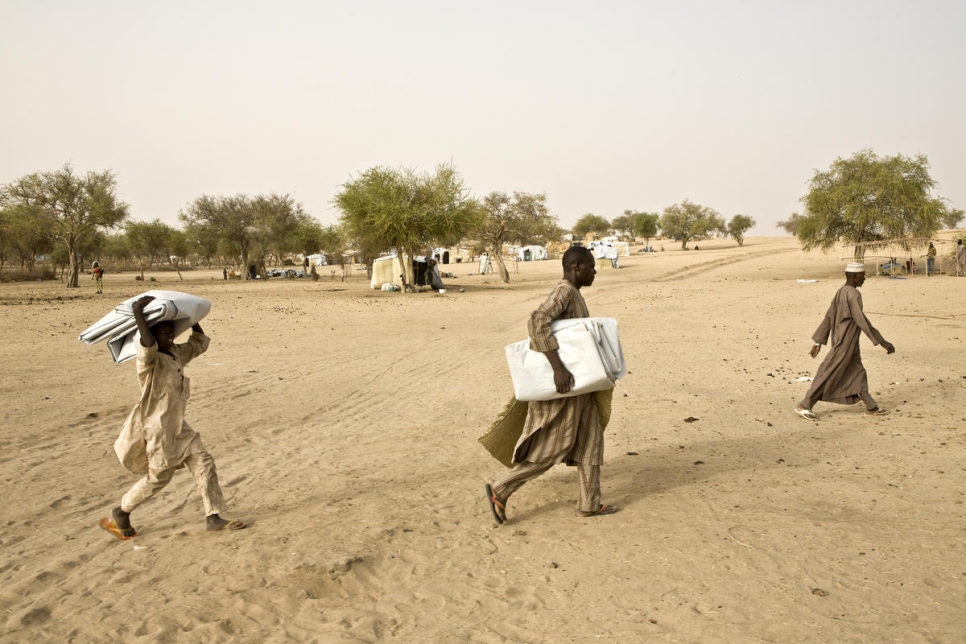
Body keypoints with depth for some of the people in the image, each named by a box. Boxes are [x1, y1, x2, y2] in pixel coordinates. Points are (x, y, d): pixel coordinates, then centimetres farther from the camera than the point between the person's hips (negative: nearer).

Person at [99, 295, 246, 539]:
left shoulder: (177, 353, 7)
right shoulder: (149, 360, -18)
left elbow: (200, 344, 21)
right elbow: (148, 345, -42)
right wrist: (138, 314, -41)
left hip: (178, 427, 8)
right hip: (157, 428, -8)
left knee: (204, 464, 2)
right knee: (158, 477, 4)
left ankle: (213, 517, 8)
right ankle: (120, 513, 26)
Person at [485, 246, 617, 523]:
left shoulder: (571, 293, 13)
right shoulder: (564, 292, -18)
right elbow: (537, 322, -33)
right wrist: (558, 367, -37)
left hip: (574, 381, 10)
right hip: (564, 383, -10)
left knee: (590, 439, 13)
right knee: (551, 447, -5)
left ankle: (589, 503, 20)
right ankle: (501, 491, 2)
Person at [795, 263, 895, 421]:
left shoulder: (840, 292, 10)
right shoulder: (853, 294, -18)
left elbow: (828, 318, 12)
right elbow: (862, 321, -22)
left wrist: (818, 342, 15)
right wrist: (883, 342, -19)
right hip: (844, 344, -9)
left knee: (858, 373, 14)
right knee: (829, 375, -5)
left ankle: (871, 407, 22)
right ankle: (804, 406, -1)